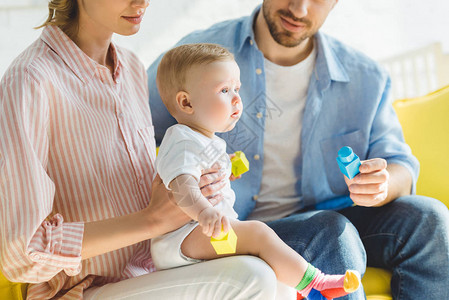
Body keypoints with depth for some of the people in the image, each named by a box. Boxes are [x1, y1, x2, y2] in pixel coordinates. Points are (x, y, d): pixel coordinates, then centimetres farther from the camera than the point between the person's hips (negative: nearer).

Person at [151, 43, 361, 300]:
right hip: (184, 238, -12)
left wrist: (225, 171, 24)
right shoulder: (182, 141, -15)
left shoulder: (207, 141, 20)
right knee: (258, 233, -26)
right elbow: (181, 185, -35)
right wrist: (204, 212, -52)